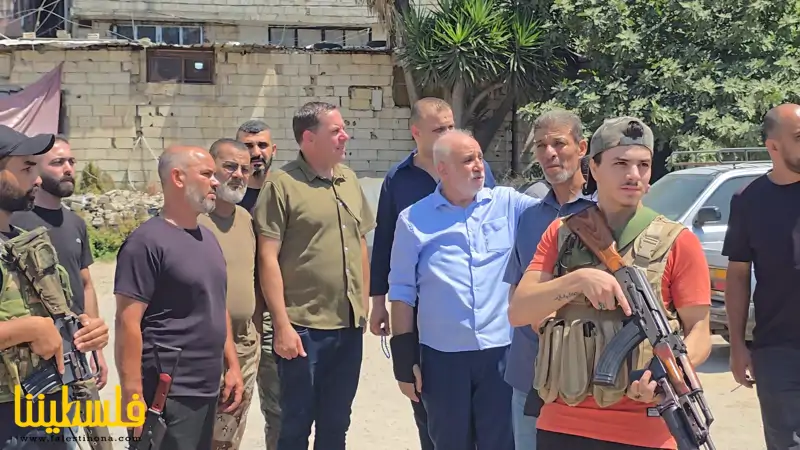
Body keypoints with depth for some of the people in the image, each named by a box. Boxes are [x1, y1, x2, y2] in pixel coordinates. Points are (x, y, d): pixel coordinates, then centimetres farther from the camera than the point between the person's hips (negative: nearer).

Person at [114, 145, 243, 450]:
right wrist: (133, 400, -20)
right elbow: (128, 324, -17)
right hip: (168, 396, -8)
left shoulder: (208, 238, 13)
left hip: (208, 390, 8)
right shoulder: (147, 242, -13)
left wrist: (232, 365, 14)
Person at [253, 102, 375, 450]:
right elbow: (268, 258, -12)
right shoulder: (282, 184, -10)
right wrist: (282, 325, -15)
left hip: (349, 325, 6)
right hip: (303, 328, -5)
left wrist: (364, 304, 13)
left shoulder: (349, 179, 10)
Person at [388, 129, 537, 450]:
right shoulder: (414, 220, -1)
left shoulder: (509, 204, 3)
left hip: (502, 351, 1)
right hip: (442, 356, 0)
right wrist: (405, 361, -1)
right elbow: (402, 292, 1)